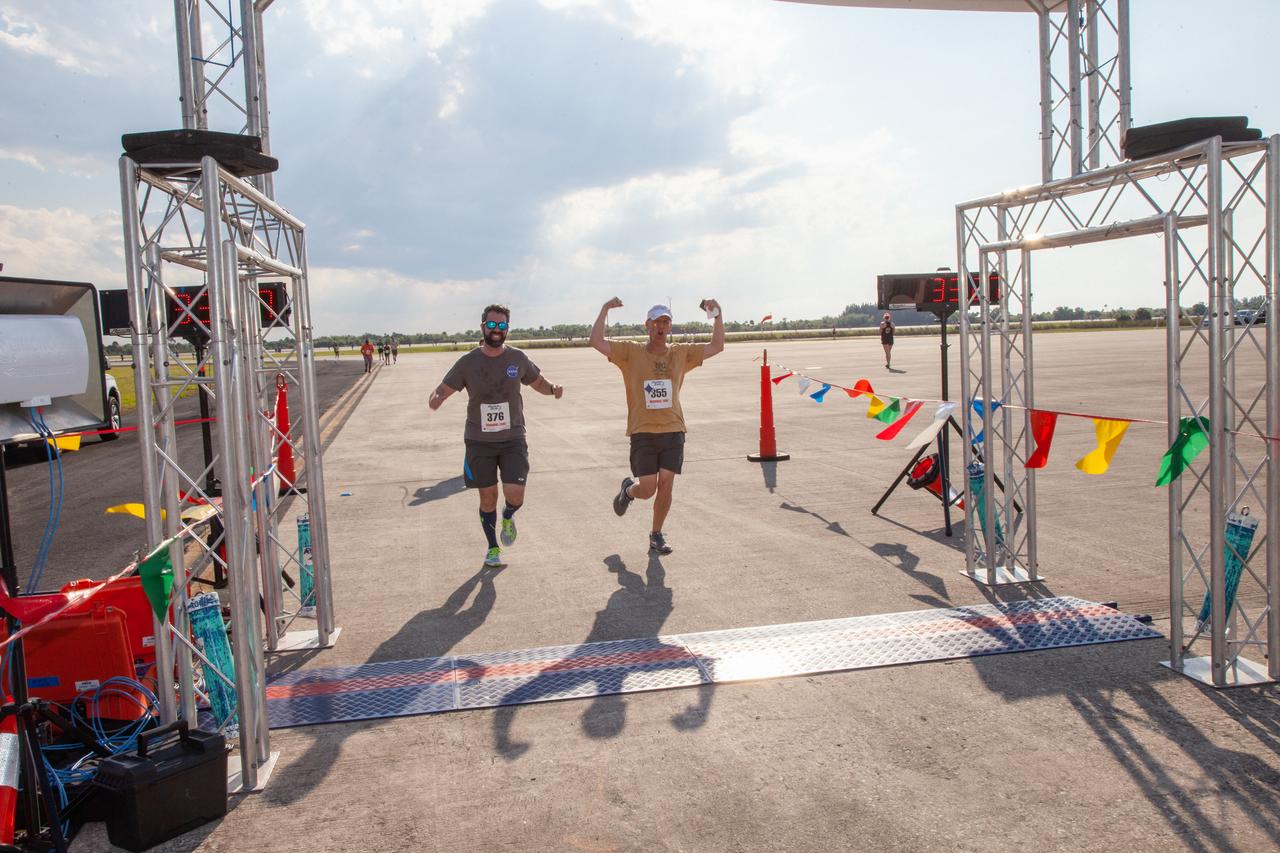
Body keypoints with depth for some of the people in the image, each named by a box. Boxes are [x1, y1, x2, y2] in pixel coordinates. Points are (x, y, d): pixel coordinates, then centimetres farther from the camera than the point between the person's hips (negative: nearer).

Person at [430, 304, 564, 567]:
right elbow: (444, 389, -2)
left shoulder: (517, 358, 0)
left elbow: (537, 381, 15)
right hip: (479, 442, 0)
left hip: (513, 439, 0)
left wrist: (552, 388, -8)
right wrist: (436, 399, -26)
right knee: (488, 499, 7)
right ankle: (492, 548, 30)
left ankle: (508, 517, 24)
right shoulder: (468, 362, -3)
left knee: (515, 495, -13)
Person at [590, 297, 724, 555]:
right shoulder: (631, 352, 0)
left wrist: (718, 315, 2)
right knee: (647, 489, -5)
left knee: (666, 486, -1)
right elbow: (596, 342, -10)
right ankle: (628, 489, 32)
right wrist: (605, 310, -13)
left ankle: (656, 535, 19)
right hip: (643, 432, -2)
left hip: (673, 430, 3)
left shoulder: (681, 353, 9)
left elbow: (717, 346, 12)